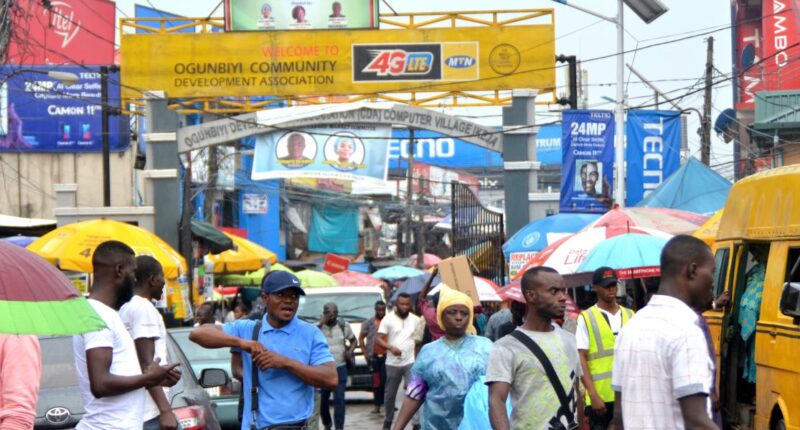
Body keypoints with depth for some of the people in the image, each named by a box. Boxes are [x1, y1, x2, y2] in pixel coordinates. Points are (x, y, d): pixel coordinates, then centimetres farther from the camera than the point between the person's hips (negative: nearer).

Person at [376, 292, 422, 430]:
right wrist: (390, 347, -25)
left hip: (410, 362, 0)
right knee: (390, 394, 10)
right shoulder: (388, 319, -3)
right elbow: (378, 339, -7)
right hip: (393, 363, 0)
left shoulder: (415, 320, 4)